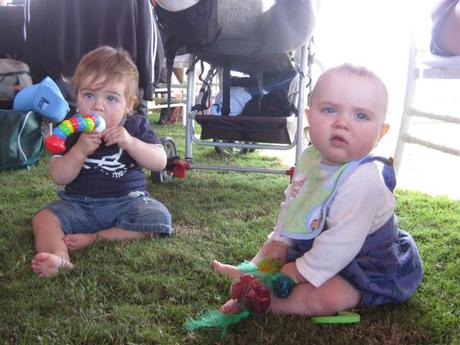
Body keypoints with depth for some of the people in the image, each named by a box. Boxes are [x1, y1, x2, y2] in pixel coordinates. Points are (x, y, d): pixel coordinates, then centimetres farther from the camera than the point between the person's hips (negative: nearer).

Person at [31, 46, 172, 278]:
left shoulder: (136, 126, -1)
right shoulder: (71, 132, -1)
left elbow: (160, 162, -10)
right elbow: (59, 178, -7)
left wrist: (130, 142, -25)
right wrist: (80, 150, -24)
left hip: (127, 201, 0)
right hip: (79, 204, 1)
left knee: (159, 217, -26)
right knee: (44, 218, -20)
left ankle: (95, 238, -22)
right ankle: (59, 259, -48)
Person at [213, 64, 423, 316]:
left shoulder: (362, 181, -35)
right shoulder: (310, 158, -7)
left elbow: (341, 243, -35)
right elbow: (292, 204, 7)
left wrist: (299, 272, -26)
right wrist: (280, 243, 0)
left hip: (365, 268, -8)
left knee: (327, 296, -30)